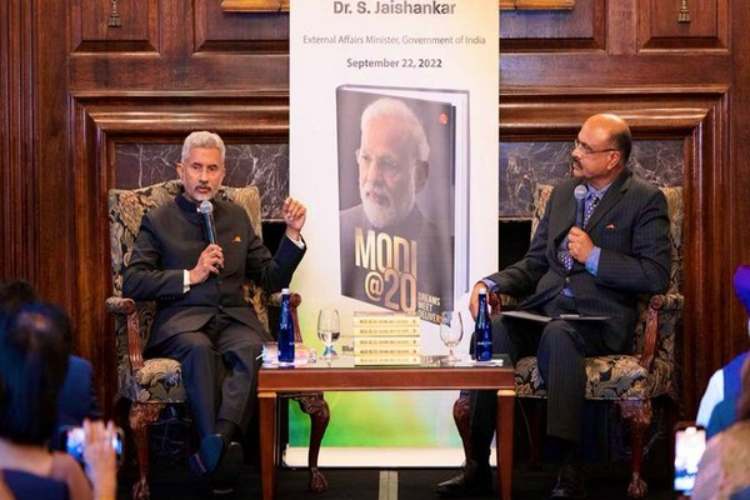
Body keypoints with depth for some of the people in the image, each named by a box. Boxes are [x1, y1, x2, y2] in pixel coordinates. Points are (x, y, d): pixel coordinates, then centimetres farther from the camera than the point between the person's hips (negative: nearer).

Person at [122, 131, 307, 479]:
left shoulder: (237, 218, 22)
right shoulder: (158, 222, 12)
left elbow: (272, 280, 20)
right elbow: (132, 283, 1)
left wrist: (292, 233, 6)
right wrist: (191, 276, -6)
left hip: (234, 318, 2)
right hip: (182, 320, -2)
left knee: (254, 349, -34)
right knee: (199, 348, -38)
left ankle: (220, 436, -49)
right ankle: (221, 446, -44)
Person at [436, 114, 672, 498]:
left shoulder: (646, 201, 2)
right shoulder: (563, 193, 20)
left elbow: (657, 276, -7)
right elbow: (534, 264, 22)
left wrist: (594, 256, -11)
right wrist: (492, 284, 4)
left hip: (600, 316, -5)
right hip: (544, 307, 5)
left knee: (557, 334, -38)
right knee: (493, 331, -26)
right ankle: (477, 464, -24)